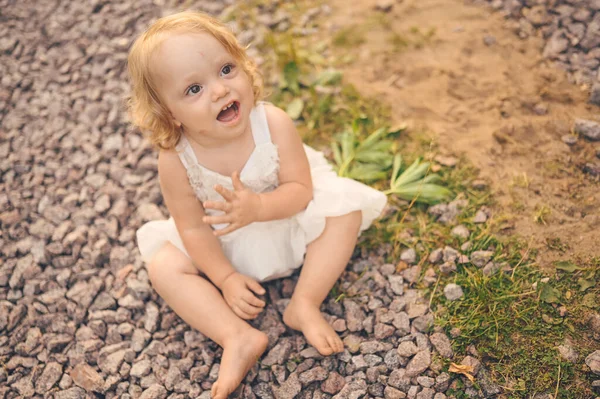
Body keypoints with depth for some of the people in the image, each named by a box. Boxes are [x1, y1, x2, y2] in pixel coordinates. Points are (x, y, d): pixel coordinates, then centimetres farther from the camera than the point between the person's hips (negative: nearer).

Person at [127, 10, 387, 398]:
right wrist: (225, 277, -21)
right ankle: (238, 338, -19)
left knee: (345, 209, -18)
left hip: (287, 217, 0)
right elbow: (193, 226, -17)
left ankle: (305, 305, -15)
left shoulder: (273, 122, -29)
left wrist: (258, 207, -44)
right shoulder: (175, 160, -27)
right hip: (224, 245, 0)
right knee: (165, 266, -15)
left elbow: (300, 190, -25)